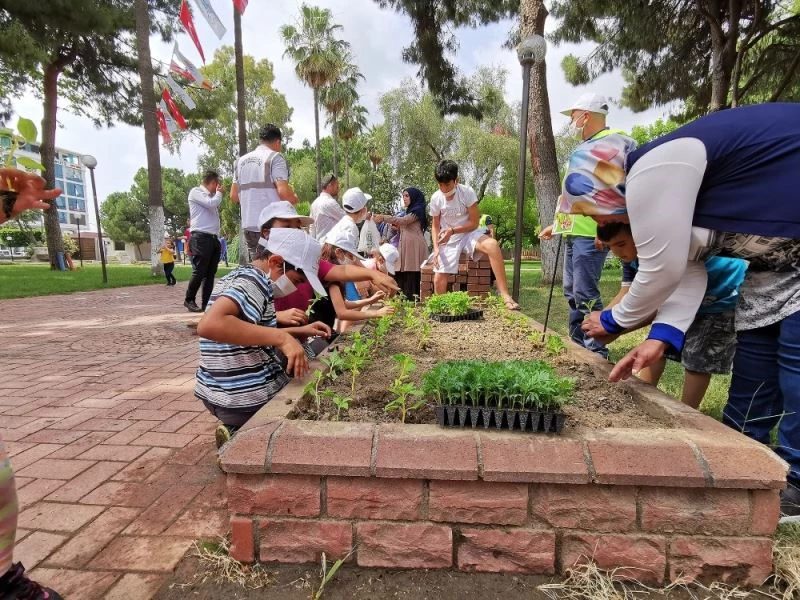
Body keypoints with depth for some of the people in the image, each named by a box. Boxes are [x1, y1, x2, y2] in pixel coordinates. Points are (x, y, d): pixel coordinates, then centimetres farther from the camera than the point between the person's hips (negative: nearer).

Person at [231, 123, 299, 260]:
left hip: (248, 224, 7)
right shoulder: (275, 157, -3)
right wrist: (294, 199, 4)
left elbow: (234, 196, 16)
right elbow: (283, 192, -16)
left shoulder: (241, 160, 16)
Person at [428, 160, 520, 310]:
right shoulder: (436, 198, -7)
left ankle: (505, 295, -34)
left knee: (492, 245, -34)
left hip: (468, 234, -2)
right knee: (438, 279, -9)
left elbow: (474, 223, -12)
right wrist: (436, 248, -12)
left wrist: (452, 230, -24)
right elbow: (435, 226, 3)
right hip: (448, 240, 2)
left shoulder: (467, 192, -15)